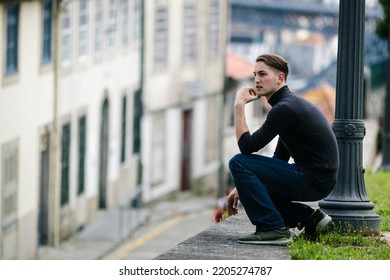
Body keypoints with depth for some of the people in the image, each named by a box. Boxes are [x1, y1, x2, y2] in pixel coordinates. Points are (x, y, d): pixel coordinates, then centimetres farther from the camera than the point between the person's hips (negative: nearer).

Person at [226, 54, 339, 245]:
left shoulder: (285, 108, -16)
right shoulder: (291, 103, 17)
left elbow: (247, 147, -17)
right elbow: (280, 159, 22)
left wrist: (239, 105, -10)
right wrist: (242, 187, 16)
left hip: (313, 181, -10)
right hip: (314, 180, 10)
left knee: (238, 163, -13)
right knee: (254, 191, 21)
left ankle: (273, 229, -11)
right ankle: (309, 217, 14)